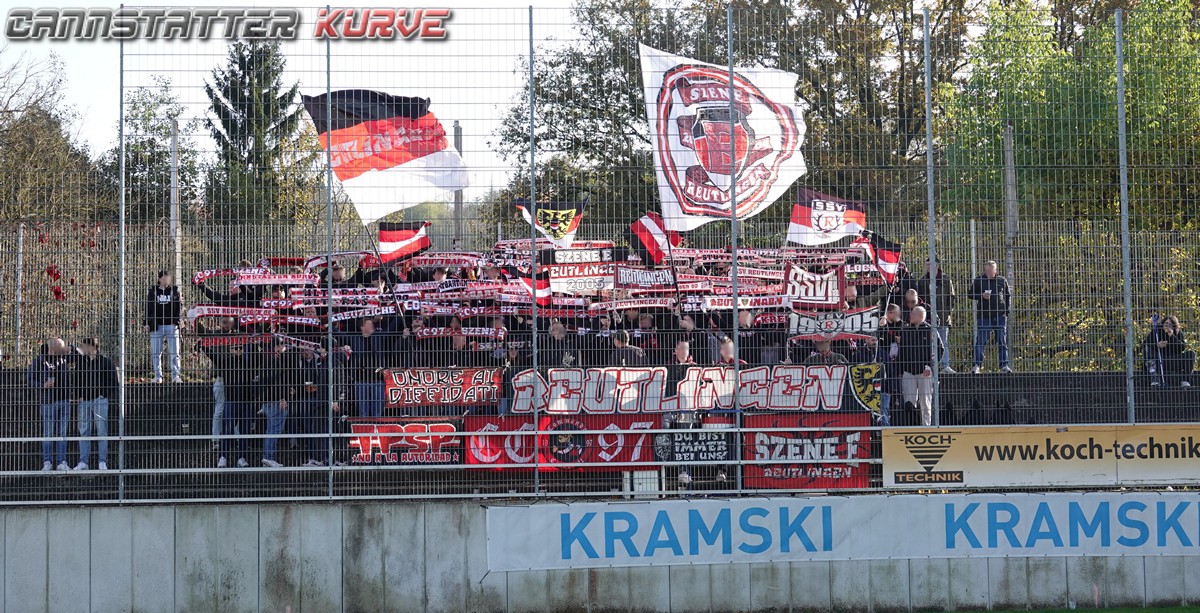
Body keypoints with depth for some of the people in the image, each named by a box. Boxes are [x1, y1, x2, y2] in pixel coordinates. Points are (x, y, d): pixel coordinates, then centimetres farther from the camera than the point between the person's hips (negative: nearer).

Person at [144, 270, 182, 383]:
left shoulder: (174, 291, 8)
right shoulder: (152, 291, 8)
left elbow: (179, 306, 8)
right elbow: (148, 308, 10)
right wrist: (146, 323, 4)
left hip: (171, 326, 0)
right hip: (156, 326, 0)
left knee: (174, 353, -3)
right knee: (156, 353, 2)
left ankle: (175, 376, 0)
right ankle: (158, 376, 9)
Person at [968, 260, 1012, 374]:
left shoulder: (1002, 281, 8)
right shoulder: (978, 281, 5)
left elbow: (1008, 295, 15)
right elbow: (970, 295, 7)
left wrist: (1006, 310, 4)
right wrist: (981, 296, -12)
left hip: (1000, 316, 2)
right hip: (983, 316, -1)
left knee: (1002, 341, 2)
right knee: (981, 341, -5)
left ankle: (1004, 365, 6)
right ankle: (977, 365, -3)